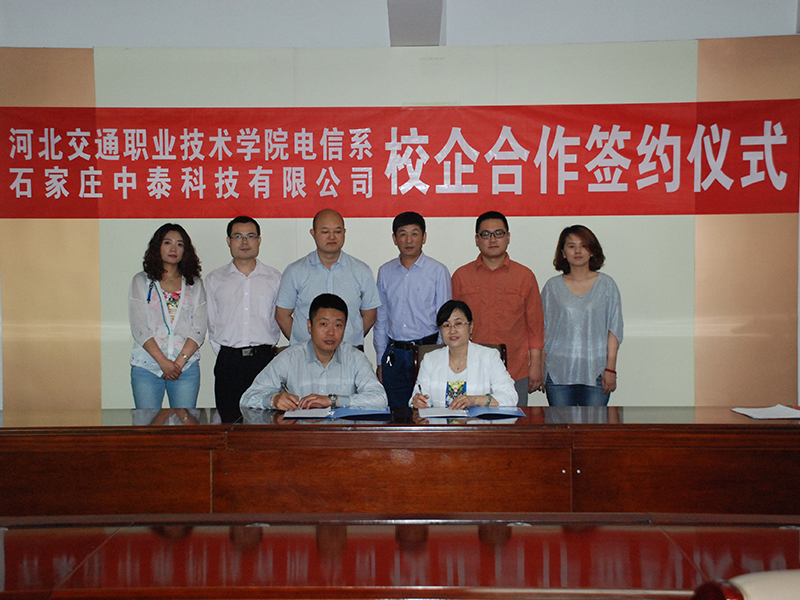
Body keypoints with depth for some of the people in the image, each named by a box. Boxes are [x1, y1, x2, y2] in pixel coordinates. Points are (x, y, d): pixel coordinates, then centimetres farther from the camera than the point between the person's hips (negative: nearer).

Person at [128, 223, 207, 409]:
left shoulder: (194, 284, 12)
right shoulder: (141, 281, 8)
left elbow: (199, 329, 4)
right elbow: (138, 327, -1)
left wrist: (180, 361, -9)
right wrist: (163, 362, -11)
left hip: (186, 367, 1)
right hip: (147, 367, -1)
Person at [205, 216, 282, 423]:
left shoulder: (274, 278, 9)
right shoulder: (214, 279, 11)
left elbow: (281, 318, 11)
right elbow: (211, 323, 12)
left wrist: (266, 350, 4)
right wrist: (225, 355, 5)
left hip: (265, 358, 0)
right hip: (228, 361, 1)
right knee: (228, 420, -1)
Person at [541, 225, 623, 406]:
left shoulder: (606, 284, 6)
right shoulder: (553, 286, 8)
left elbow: (614, 329, 4)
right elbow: (543, 329, 10)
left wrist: (610, 368, -3)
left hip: (595, 371, 0)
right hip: (558, 372, 1)